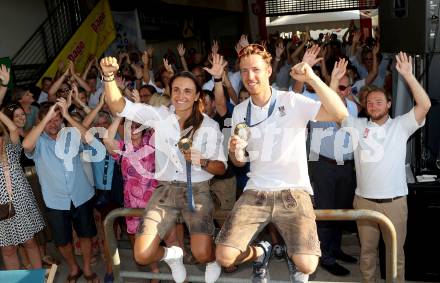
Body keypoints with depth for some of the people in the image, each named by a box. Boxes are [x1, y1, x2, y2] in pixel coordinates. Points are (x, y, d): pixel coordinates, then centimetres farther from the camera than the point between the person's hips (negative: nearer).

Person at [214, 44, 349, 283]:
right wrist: (234, 151, -8)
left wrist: (312, 78, -28)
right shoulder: (239, 111, 8)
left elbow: (341, 115, -19)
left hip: (293, 191, -3)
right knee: (224, 257, -15)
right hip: (255, 192, 3)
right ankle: (260, 252, 20)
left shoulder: (293, 101, -6)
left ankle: (294, 252, 18)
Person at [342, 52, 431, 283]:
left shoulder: (400, 125, 1)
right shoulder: (358, 125, 5)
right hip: (364, 201, 2)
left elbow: (425, 105, -12)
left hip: (394, 202, -1)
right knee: (367, 251, 16)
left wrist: (407, 75, -17)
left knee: (396, 253, 11)